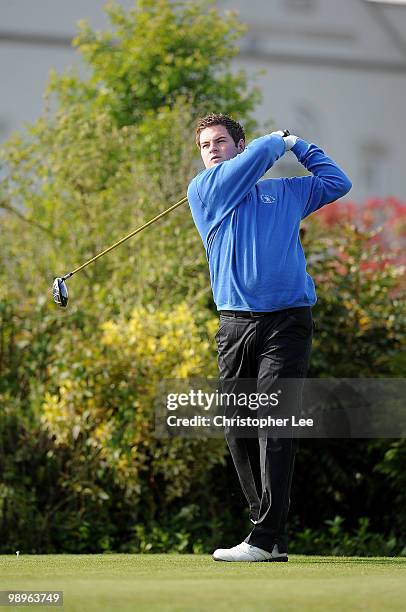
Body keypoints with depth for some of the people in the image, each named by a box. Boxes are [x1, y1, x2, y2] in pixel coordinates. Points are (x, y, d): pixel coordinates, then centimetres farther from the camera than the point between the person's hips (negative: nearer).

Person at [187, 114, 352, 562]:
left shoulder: (284, 192, 19)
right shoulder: (203, 191, 12)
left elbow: (337, 182, 31)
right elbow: (259, 153, 1)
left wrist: (299, 146, 29)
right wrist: (280, 140, 18)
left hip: (287, 322, -1)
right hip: (235, 324, 2)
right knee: (238, 431, 0)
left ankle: (265, 537, -17)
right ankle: (273, 537, 7)